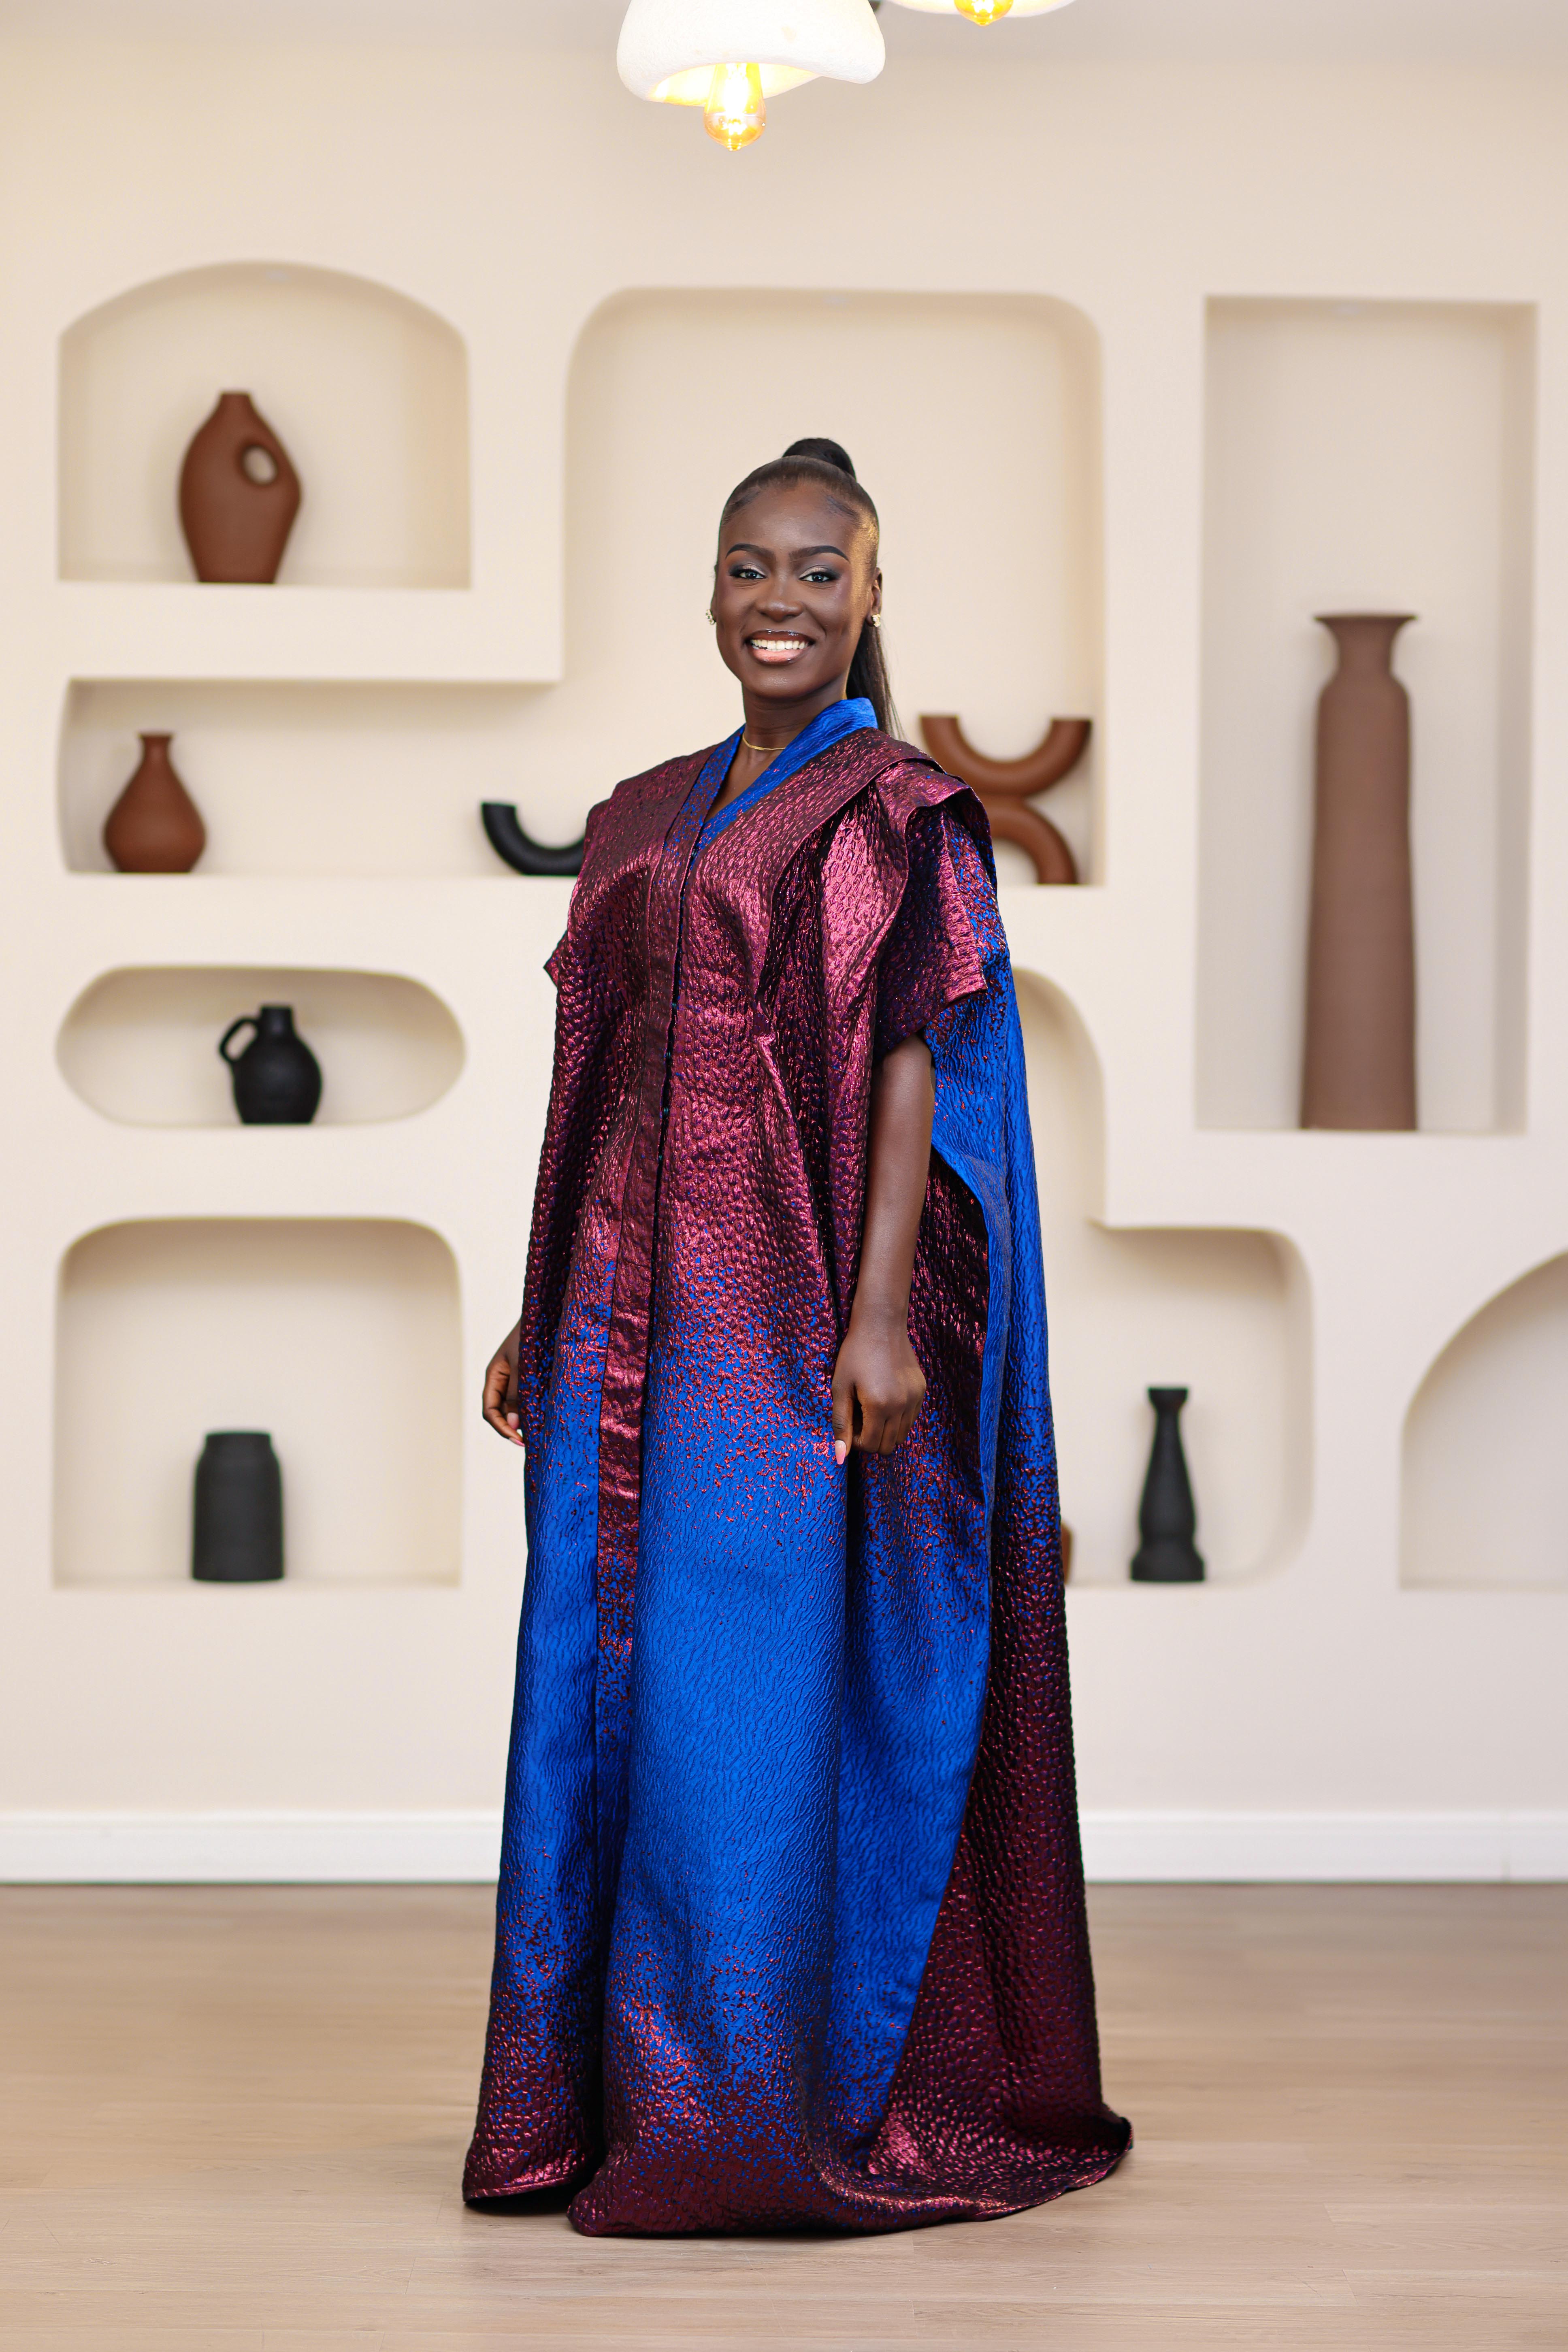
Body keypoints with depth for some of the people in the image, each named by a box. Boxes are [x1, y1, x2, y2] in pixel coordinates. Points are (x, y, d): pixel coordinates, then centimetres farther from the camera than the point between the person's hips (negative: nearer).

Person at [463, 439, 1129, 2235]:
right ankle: (608, 2089, 15)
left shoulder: (897, 814, -2)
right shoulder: (644, 821, 17)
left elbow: (915, 1062, -9)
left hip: (785, 1315, -6)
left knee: (760, 1690, -7)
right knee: (599, 1679, 6)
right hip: (634, 1311, 7)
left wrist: (880, 1313, -19)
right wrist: (544, 1313, 15)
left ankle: (772, 2111, 0)